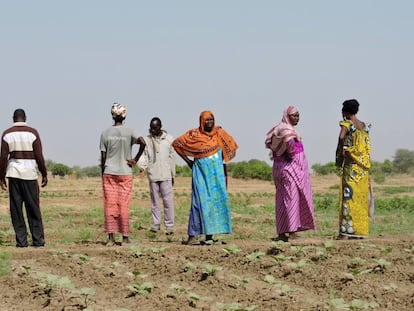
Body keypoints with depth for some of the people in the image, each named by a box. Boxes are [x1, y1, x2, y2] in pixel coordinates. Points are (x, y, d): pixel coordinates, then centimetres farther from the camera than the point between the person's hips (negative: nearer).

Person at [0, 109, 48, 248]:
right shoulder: (32, 133, -2)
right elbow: (39, 156, -4)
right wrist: (44, 174, 5)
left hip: (13, 173, 1)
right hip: (30, 173, -1)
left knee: (16, 208, 5)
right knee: (33, 208, 5)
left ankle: (21, 240, 2)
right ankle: (38, 240, 3)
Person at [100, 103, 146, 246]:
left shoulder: (105, 133, 2)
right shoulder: (129, 132, -2)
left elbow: (103, 156, 2)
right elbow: (142, 143, -18)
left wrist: (103, 175, 10)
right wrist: (135, 160, -7)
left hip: (109, 173, 1)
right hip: (125, 173, -1)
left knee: (110, 204, 2)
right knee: (124, 205, 4)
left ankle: (111, 237, -5)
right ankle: (125, 237, 5)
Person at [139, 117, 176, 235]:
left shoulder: (169, 139, 5)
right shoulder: (147, 140, 7)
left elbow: (172, 158, 9)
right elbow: (144, 155, 2)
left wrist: (173, 174, 9)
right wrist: (142, 165, -20)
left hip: (165, 175, -2)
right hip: (152, 175, 2)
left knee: (168, 200, -5)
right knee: (155, 201, 6)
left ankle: (169, 225, -3)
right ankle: (156, 224, 11)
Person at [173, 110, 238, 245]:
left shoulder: (219, 133, 5)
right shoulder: (194, 135, -2)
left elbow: (230, 146, 20)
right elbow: (176, 143, 7)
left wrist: (223, 163, 10)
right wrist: (187, 160, 5)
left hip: (216, 173, 3)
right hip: (200, 173, -3)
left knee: (216, 201, 0)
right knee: (200, 201, -9)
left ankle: (209, 235, 5)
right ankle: (193, 235, -9)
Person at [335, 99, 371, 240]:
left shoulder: (347, 124, -6)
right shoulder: (364, 126, 13)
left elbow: (341, 137, -26)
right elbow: (367, 147, 15)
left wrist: (339, 153, -15)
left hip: (351, 165, -6)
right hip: (364, 165, 6)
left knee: (349, 196, -5)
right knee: (361, 197, 9)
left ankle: (346, 231, -8)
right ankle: (361, 230, 10)